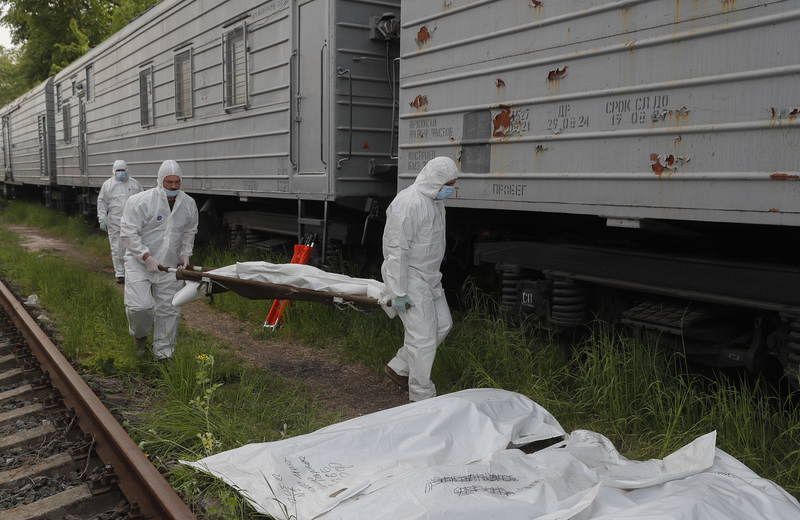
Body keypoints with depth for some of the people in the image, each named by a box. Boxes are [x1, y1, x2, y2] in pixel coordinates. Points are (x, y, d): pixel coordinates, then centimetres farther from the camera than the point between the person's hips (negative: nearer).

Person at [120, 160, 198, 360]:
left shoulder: (189, 204, 2)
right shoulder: (140, 201, -15)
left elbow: (189, 232, 16)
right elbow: (129, 233, -15)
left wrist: (185, 254, 4)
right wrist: (146, 256, -22)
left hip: (169, 266, 4)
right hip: (139, 263, -4)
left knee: (168, 310, 5)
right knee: (140, 306, -16)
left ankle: (163, 353, 20)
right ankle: (139, 335, 18)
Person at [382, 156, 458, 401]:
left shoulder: (435, 200, 10)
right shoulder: (409, 204, -22)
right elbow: (396, 250, -23)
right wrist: (399, 292, -23)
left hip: (428, 276, 10)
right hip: (409, 277, -10)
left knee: (442, 324, 15)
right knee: (423, 337, -6)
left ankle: (398, 368, 27)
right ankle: (422, 396, 8)